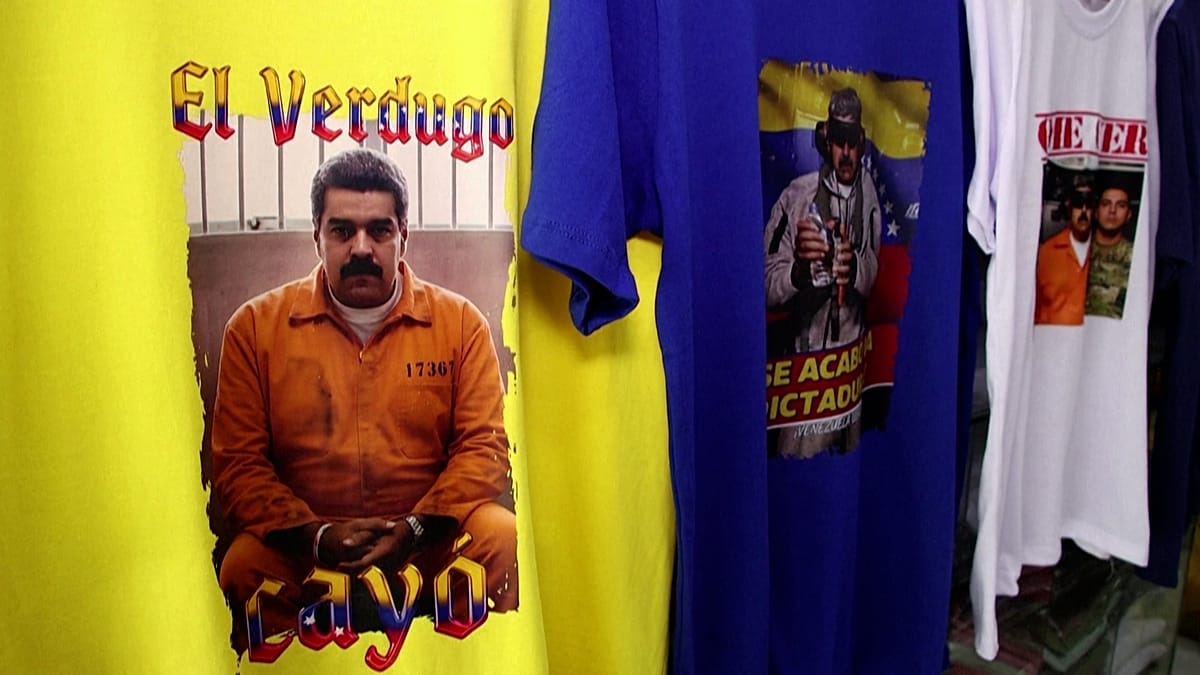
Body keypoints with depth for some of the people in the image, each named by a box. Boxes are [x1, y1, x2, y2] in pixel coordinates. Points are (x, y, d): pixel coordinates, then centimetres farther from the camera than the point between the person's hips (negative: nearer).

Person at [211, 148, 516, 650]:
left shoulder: (461, 322, 3)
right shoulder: (255, 326, 3)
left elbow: (483, 445, -2)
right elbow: (237, 462, 0)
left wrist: (416, 528, -17)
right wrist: (313, 535, -16)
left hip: (432, 537, 1)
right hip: (301, 542, 0)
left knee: (505, 542, -28)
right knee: (243, 567, -31)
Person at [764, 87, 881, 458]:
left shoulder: (869, 191, 0)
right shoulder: (796, 197, -15)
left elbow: (872, 277, 5)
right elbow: (766, 287, -14)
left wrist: (854, 268, -18)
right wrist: (799, 268, -35)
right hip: (806, 355, -4)